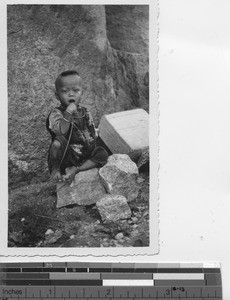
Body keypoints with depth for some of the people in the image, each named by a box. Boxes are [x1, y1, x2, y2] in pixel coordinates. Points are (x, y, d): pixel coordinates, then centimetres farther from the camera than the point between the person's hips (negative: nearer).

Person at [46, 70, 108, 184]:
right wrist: (68, 113, -36)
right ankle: (55, 169, -8)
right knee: (58, 142, -34)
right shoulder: (56, 113, -12)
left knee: (103, 154, -14)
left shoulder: (85, 113, 5)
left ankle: (75, 170, -16)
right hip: (65, 156, -5)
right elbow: (61, 132, -31)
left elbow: (92, 136, 12)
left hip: (84, 155, 6)